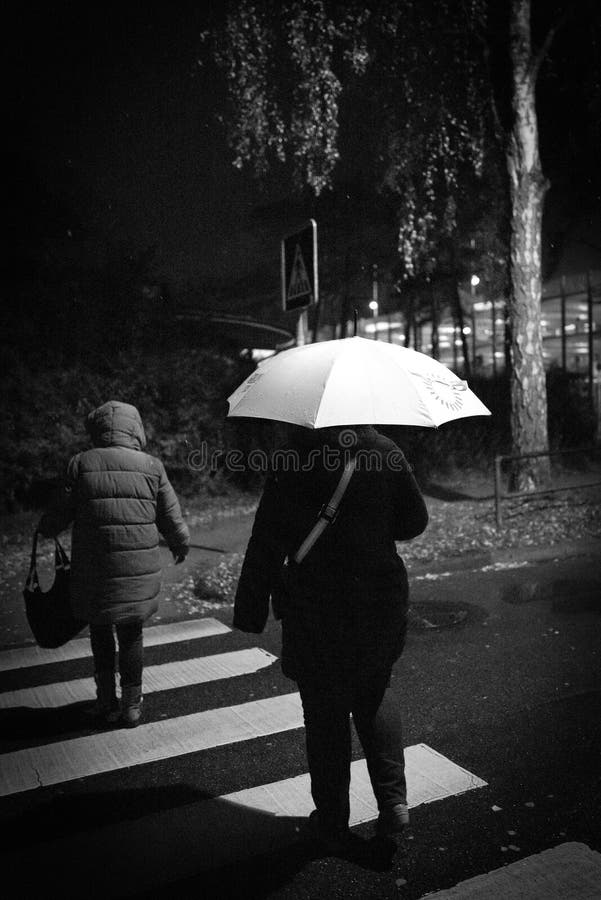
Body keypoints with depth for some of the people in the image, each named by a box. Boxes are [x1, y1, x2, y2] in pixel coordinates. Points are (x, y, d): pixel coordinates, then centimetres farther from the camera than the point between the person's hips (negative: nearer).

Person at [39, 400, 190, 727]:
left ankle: (106, 701, 24)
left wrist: (44, 530, 23)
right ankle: (131, 705, 24)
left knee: (100, 629, 20)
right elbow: (173, 522, 2)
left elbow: (56, 519, 0)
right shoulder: (152, 467, -1)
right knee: (131, 634, 16)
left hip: (93, 574, 0)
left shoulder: (81, 464, -4)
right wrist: (180, 547, 23)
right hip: (139, 574, 1)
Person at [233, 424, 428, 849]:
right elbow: (415, 520, 4)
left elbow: (267, 542, -11)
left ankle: (333, 819, 24)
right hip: (383, 600, 3)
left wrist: (252, 608, -4)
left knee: (325, 711, 11)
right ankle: (393, 798, 16)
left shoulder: (293, 461, -12)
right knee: (375, 694, 24)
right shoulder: (387, 453, -5)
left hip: (316, 610, -3)